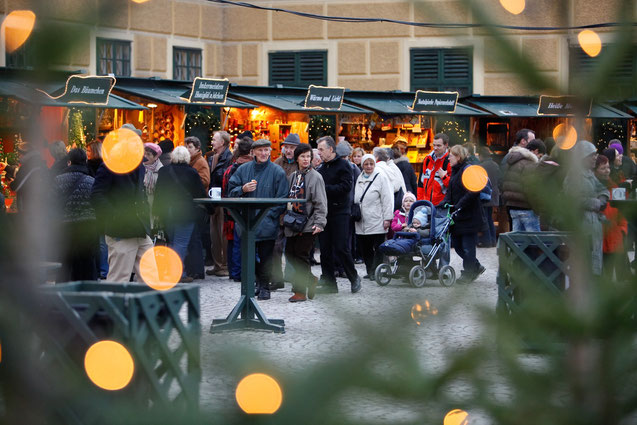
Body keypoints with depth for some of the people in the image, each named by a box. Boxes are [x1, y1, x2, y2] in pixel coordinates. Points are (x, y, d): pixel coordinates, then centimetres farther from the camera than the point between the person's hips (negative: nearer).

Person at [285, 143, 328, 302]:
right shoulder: (293, 177, 14)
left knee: (301, 255, -7)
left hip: (307, 224, -7)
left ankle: (301, 292, 0)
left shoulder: (315, 177, -5)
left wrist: (319, 223, -17)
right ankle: (310, 279, 22)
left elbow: (320, 203, -9)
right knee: (289, 253, 4)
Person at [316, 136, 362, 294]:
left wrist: (325, 189, -17)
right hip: (324, 213, 7)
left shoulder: (342, 165, -5)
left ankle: (354, 278, 10)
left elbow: (346, 186, -16)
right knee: (325, 250, 4)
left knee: (341, 248, -7)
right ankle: (329, 283, 8)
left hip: (339, 212, -7)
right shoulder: (322, 168, 16)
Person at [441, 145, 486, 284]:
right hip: (457, 216, 10)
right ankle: (476, 267, 25)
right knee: (456, 244, 11)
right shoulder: (455, 171, 15)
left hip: (469, 216, -10)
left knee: (468, 245, -2)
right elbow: (450, 192, 19)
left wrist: (459, 205, -23)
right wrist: (445, 203, 1)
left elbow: (473, 191, -22)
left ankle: (468, 274, 8)